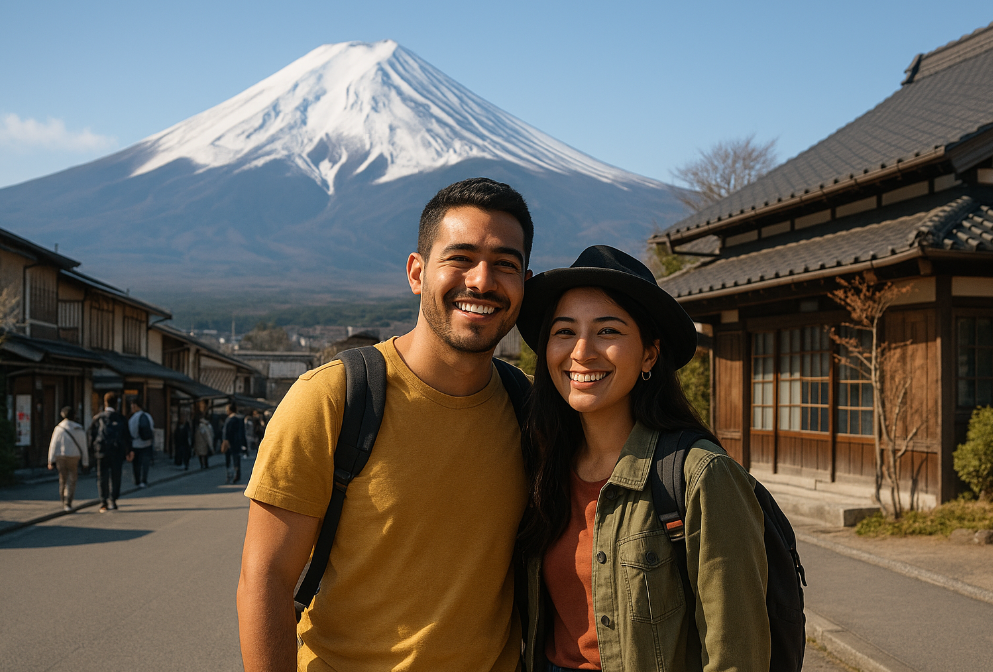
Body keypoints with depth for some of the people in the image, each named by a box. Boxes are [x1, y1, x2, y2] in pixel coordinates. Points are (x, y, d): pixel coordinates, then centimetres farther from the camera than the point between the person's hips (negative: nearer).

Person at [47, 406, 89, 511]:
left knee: (63, 481, 14)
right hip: (74, 458, -1)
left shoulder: (58, 428, -2)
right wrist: (86, 463, 7)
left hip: (60, 457, 1)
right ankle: (68, 504, -11)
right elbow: (84, 447, 1)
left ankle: (63, 503, 19)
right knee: (71, 481, 1)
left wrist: (51, 461, 0)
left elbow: (53, 445, -4)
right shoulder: (80, 429, -1)